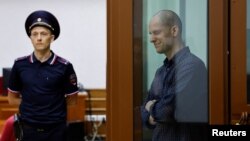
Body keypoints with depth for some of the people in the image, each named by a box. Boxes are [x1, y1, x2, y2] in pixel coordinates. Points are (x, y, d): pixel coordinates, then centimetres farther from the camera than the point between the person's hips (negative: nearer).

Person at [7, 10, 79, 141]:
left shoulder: (64, 66, -6)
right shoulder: (20, 65, 0)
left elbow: (72, 100, 3)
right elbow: (12, 98, 10)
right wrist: (37, 105, 2)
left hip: (56, 129, -1)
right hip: (29, 129, 2)